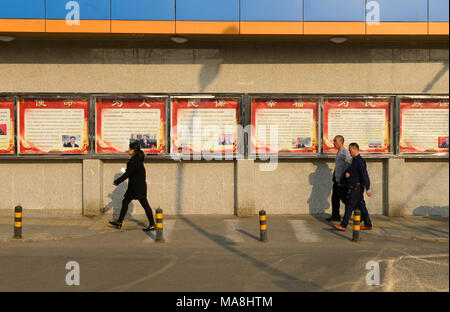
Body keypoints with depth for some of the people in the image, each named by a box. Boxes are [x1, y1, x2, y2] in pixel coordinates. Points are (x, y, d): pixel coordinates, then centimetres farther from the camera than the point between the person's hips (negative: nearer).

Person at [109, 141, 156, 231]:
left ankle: (152, 225, 5)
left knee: (145, 204, -3)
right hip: (133, 187, 11)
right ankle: (119, 222, 20)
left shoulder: (135, 161, -20)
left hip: (138, 187, -11)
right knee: (125, 202, 13)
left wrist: (116, 182, -13)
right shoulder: (137, 158, 10)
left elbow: (127, 174, -19)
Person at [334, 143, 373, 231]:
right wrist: (347, 172, -2)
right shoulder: (354, 160, 14)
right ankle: (368, 224, 20)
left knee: (349, 205, -7)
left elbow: (365, 174, -22)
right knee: (361, 205, 13)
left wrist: (368, 188, -26)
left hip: (357, 187, -10)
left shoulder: (360, 161, -17)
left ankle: (343, 225, -4)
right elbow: (349, 168, 24)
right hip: (355, 187, 10)